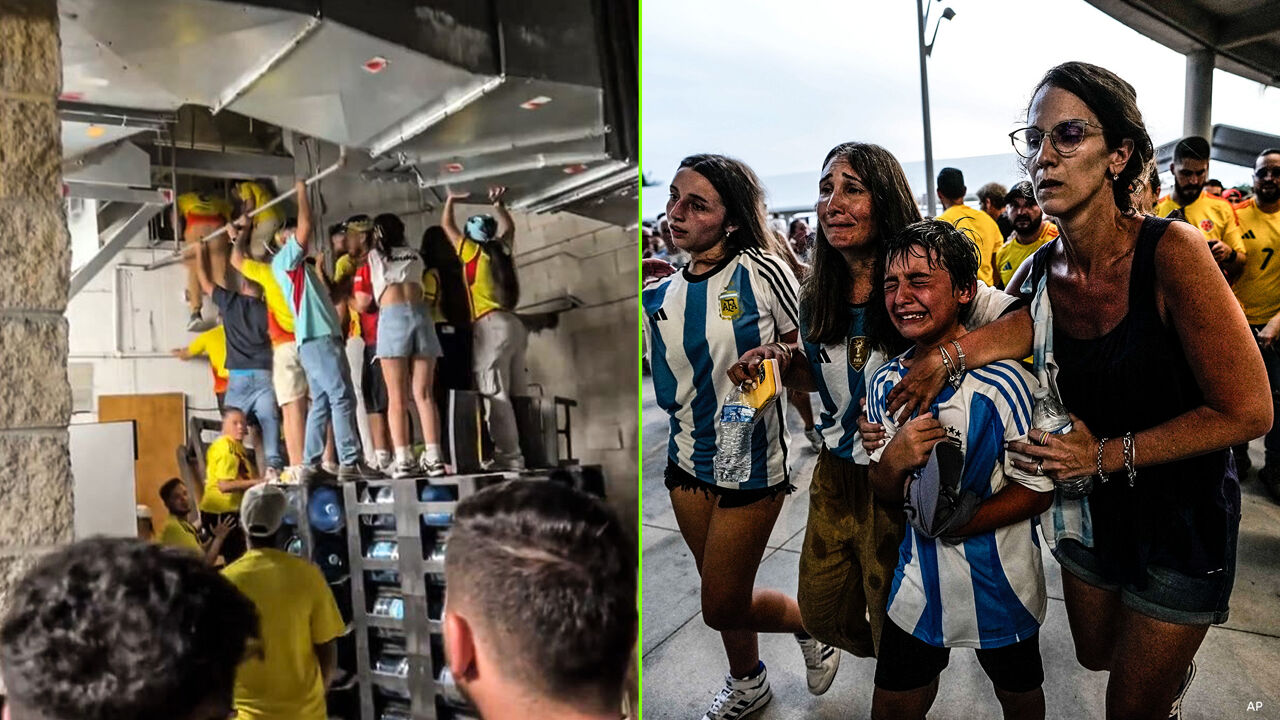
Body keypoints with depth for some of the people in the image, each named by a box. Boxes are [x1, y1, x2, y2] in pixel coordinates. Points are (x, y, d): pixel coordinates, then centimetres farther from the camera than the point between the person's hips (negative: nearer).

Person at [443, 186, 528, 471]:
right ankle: (518, 452, 8)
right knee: (515, 393, 7)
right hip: (512, 324, 7)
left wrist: (451, 200, 28)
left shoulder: (474, 253, 1)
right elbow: (509, 227, 35)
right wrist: (498, 205, 33)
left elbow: (448, 226, 13)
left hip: (491, 326, -7)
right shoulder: (503, 251, 14)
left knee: (495, 394, -9)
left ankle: (509, 456, -13)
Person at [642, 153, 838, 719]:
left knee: (722, 608, 5)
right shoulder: (658, 297, 0)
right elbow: (666, 388, 1)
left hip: (752, 465, -5)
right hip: (687, 462, 5)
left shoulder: (762, 273, -14)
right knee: (721, 595, 22)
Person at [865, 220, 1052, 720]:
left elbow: (1038, 491, -15)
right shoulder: (885, 384, -5)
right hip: (920, 577, 4)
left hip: (1000, 581, -3)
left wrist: (957, 524, -26)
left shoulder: (1003, 383, -22)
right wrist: (892, 463, -20)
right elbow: (885, 494, 2)